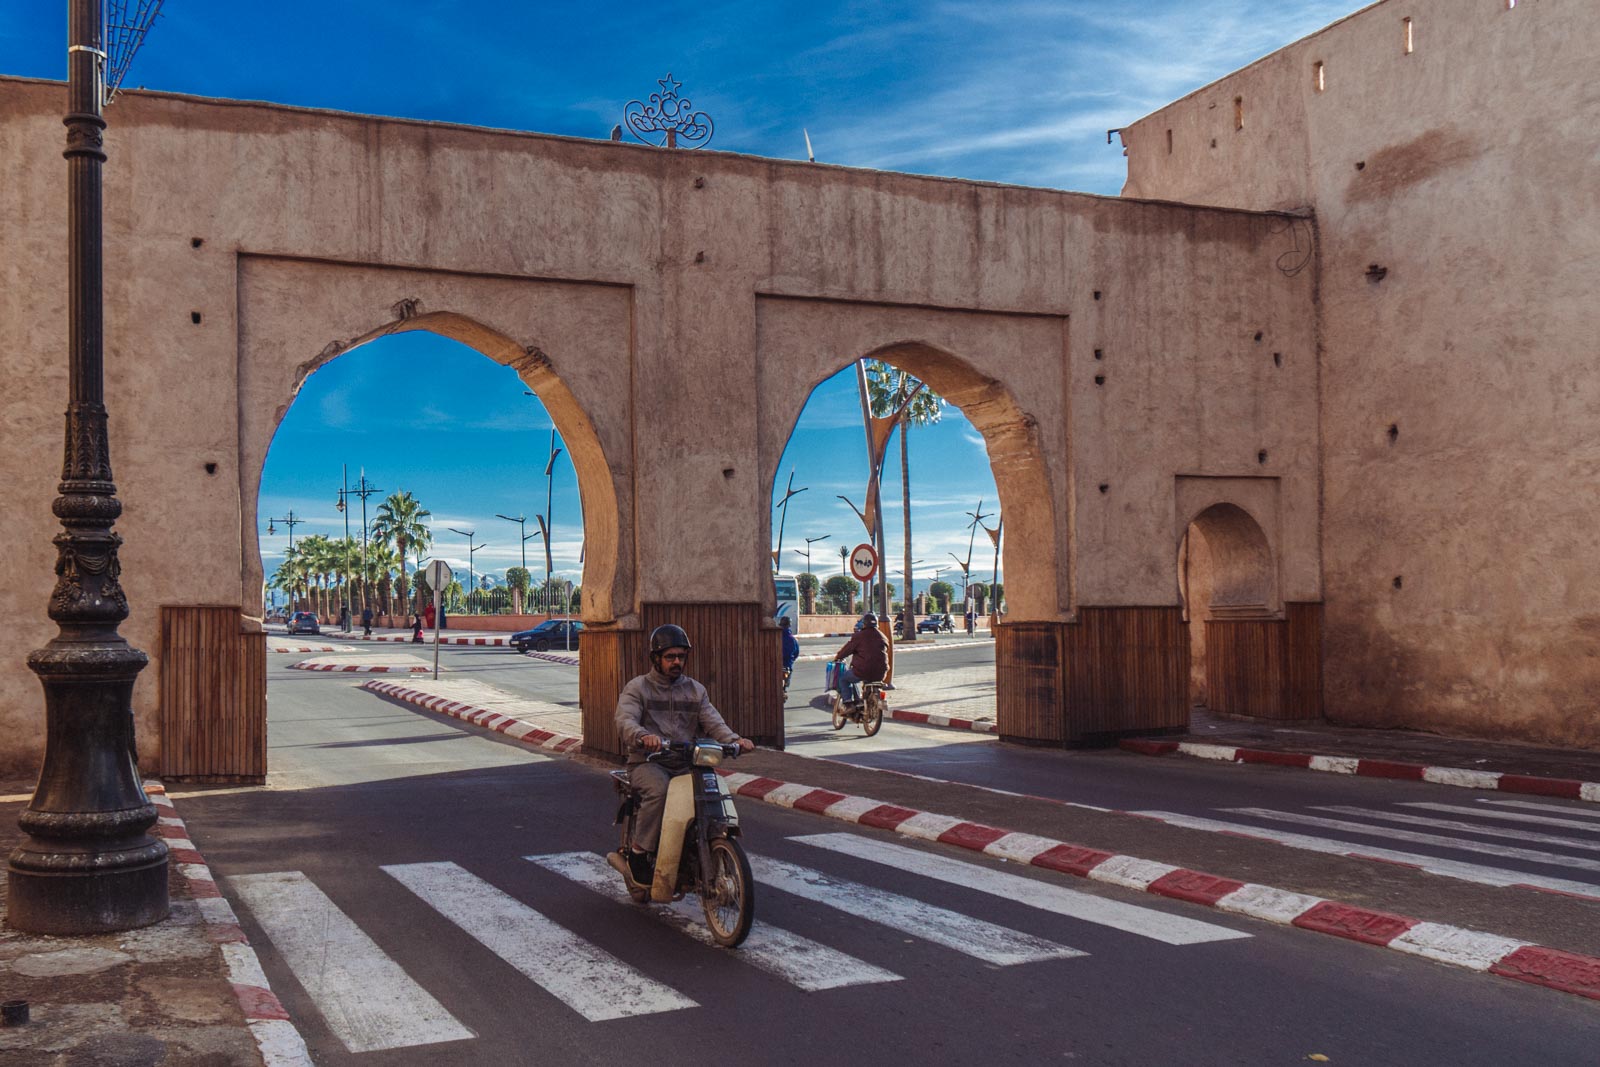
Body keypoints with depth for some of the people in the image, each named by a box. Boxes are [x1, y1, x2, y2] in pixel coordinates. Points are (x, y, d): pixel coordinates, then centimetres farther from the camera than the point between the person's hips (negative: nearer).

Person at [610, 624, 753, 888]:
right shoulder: (637, 688, 4)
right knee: (658, 790, -35)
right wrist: (644, 736, -37)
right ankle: (638, 855, -22)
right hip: (647, 762, -4)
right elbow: (624, 721, -14)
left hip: (685, 764, 4)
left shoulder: (695, 690, 18)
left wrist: (734, 739, -17)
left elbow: (712, 722, 5)